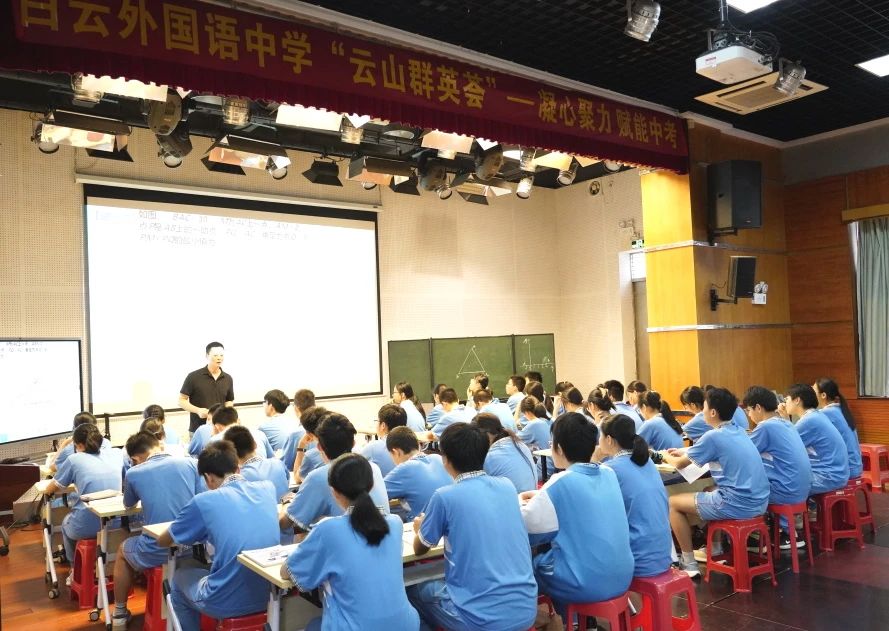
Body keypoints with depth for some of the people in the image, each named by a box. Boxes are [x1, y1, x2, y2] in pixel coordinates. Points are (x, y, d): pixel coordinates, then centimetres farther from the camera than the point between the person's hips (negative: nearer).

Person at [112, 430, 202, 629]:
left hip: (157, 552, -2)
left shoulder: (134, 472, -2)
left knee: (123, 550, 33)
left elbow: (129, 503, 18)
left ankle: (120, 613, 41)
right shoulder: (190, 463, 0)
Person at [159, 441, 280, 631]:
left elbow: (162, 542, 5)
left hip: (227, 604, -4)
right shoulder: (267, 488, 0)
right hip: (270, 595, 5)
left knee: (179, 578, 27)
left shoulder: (204, 501, -12)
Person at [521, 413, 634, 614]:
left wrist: (522, 505, 8)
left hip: (586, 584, -7)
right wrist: (543, 497, 16)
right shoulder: (609, 474, 3)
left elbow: (527, 529, -10)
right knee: (545, 552, 26)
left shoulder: (562, 483, -17)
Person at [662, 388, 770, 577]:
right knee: (709, 491, 35)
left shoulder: (713, 436, -14)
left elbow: (680, 464, -2)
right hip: (758, 502, 9)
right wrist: (683, 452, 31)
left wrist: (667, 456, 19)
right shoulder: (738, 431, 10)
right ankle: (715, 549, 38)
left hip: (738, 505, -8)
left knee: (673, 503, 4)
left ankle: (689, 563, 10)